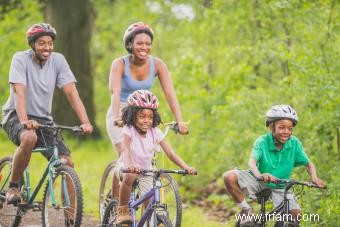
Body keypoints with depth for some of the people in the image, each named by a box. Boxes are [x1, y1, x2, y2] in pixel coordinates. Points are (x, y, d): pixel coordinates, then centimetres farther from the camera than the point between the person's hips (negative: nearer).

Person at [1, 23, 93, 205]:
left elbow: (71, 92, -9)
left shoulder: (57, 60, -2)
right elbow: (19, 92, -25)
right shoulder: (21, 59, -12)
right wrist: (24, 120, -41)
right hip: (15, 116, -4)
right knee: (29, 138, -38)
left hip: (43, 119, 4)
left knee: (66, 163, -12)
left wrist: (85, 122, -22)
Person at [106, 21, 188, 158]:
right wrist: (116, 118, -48)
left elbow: (170, 93, -18)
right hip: (121, 115, -3)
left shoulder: (157, 64, -10)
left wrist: (180, 121, -31)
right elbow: (115, 93, -31)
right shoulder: (120, 64, -18)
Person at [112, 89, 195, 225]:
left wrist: (186, 167, -32)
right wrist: (129, 165, -58)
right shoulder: (129, 130, -19)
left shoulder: (155, 132, -11)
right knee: (129, 176, -38)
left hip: (146, 171, 3)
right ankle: (123, 211, -21)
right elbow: (126, 150, -36)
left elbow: (170, 154, -15)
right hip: (127, 168, -3)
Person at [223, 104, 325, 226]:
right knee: (229, 177, -27)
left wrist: (314, 178, -30)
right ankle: (246, 210, -7)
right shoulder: (262, 141, -18)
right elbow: (252, 161, -32)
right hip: (259, 183, -1)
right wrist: (259, 175, -55)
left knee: (296, 214, -22)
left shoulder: (295, 143, -12)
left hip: (279, 187, 1)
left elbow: (308, 164, -7)